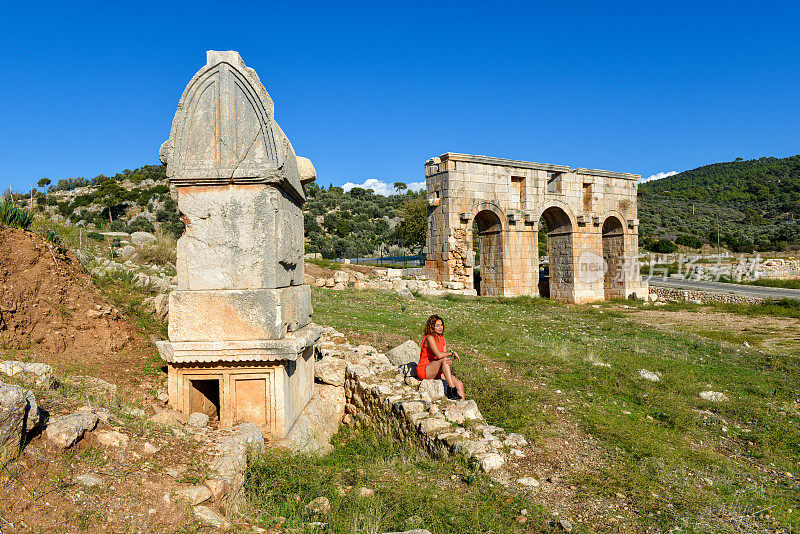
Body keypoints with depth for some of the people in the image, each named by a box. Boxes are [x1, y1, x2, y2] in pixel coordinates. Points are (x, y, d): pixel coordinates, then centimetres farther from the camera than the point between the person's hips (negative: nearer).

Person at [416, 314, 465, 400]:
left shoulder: (442, 339, 10)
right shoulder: (429, 338, -16)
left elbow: (446, 356, 3)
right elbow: (439, 355, -29)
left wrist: (450, 362, -20)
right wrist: (453, 353, -15)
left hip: (436, 372, 8)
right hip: (423, 370, -7)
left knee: (459, 384, -9)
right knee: (444, 360, -31)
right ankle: (452, 390, -30)